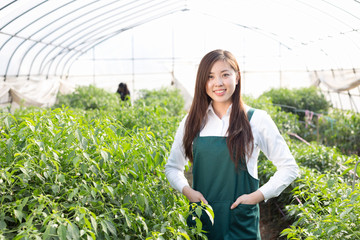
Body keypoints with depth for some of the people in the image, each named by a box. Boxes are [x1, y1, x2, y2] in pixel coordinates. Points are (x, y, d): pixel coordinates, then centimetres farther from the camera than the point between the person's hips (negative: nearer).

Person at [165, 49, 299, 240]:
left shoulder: (256, 120, -4)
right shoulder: (192, 121, 4)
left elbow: (289, 167, 1)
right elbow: (172, 166, 15)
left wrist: (258, 196, -10)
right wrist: (186, 190, -4)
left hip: (241, 219, -2)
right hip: (200, 216, 2)